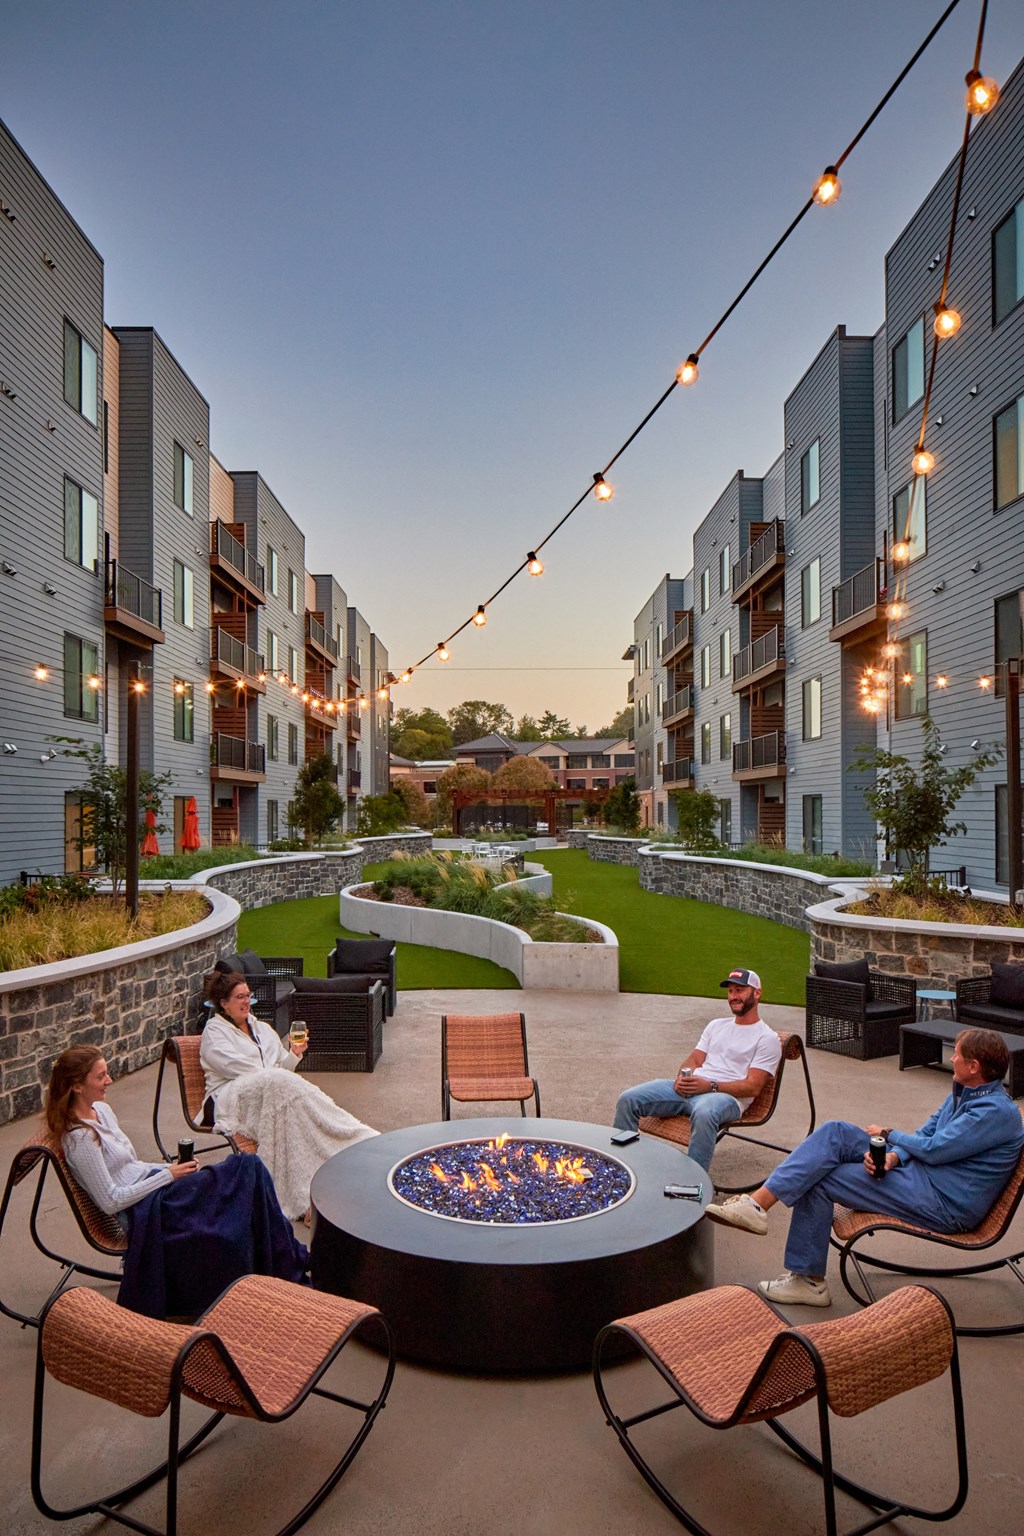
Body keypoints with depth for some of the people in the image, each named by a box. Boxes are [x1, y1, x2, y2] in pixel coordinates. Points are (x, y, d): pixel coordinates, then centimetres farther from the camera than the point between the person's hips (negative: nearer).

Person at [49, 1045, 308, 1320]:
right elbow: (110, 1202, -18)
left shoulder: (101, 1110, 10)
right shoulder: (80, 1137, -17)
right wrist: (168, 1175, -13)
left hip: (152, 1184, 9)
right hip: (143, 1211, -9)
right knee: (247, 1171, -18)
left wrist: (173, 1169, 3)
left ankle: (292, 1259, -4)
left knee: (249, 1166, -10)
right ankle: (290, 1265, -3)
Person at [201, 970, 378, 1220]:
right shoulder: (214, 1030, 9)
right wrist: (269, 1075, -14)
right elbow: (232, 1064, -8)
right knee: (279, 1082, -36)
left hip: (275, 1091, 5)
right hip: (230, 1098, -5)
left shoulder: (262, 1028, 27)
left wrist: (294, 1054, 2)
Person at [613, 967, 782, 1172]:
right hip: (687, 1087, 6)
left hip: (727, 1095, -6)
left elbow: (753, 1087, -6)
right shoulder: (716, 1025, 25)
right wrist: (682, 1077, -5)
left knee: (703, 1113, -43)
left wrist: (710, 1086, -18)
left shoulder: (767, 1038, 4)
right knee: (628, 1098, -14)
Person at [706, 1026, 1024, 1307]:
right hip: (921, 1172, 9)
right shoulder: (963, 1092, 12)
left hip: (946, 1204, -9)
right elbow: (924, 1134, 11)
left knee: (819, 1181, -15)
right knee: (836, 1132, -11)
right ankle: (756, 1203, -16)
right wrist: (892, 1156, -10)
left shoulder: (997, 1112, -18)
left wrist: (888, 1135, -2)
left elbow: (934, 1149, -19)